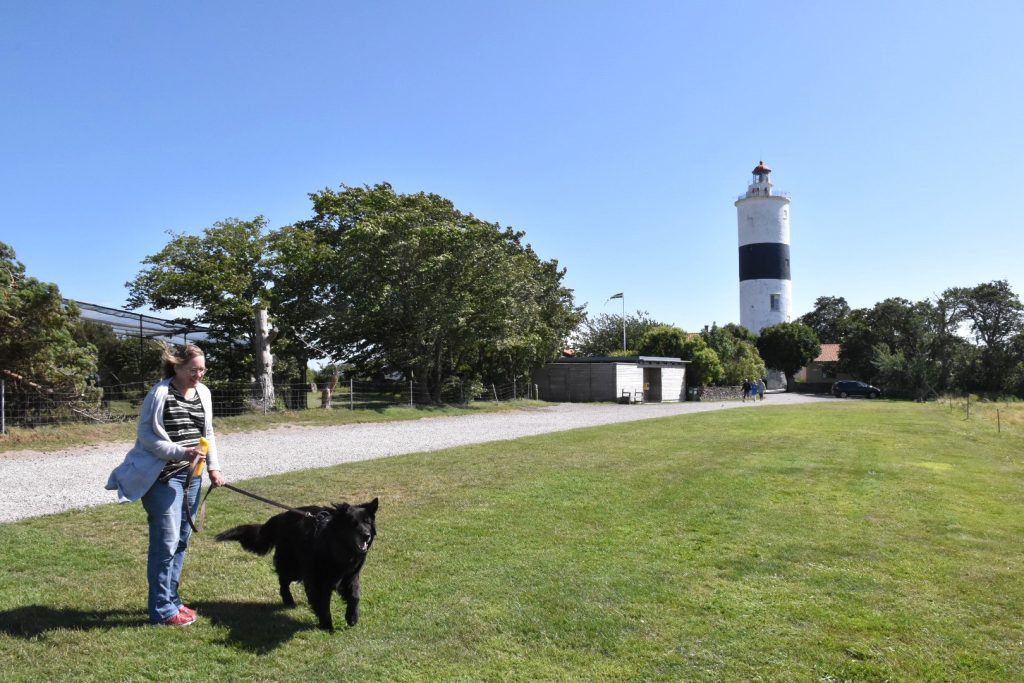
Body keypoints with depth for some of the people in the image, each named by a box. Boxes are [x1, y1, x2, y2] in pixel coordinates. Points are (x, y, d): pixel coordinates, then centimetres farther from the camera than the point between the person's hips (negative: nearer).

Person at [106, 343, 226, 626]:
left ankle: (172, 599, 25)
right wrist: (181, 452, -22)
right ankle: (162, 610, 5)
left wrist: (213, 467, 8)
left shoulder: (203, 392, 7)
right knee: (166, 542, -6)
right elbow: (146, 435, -12)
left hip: (191, 475, 7)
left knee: (181, 541, 12)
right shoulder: (159, 394, -13)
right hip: (163, 476, -7)